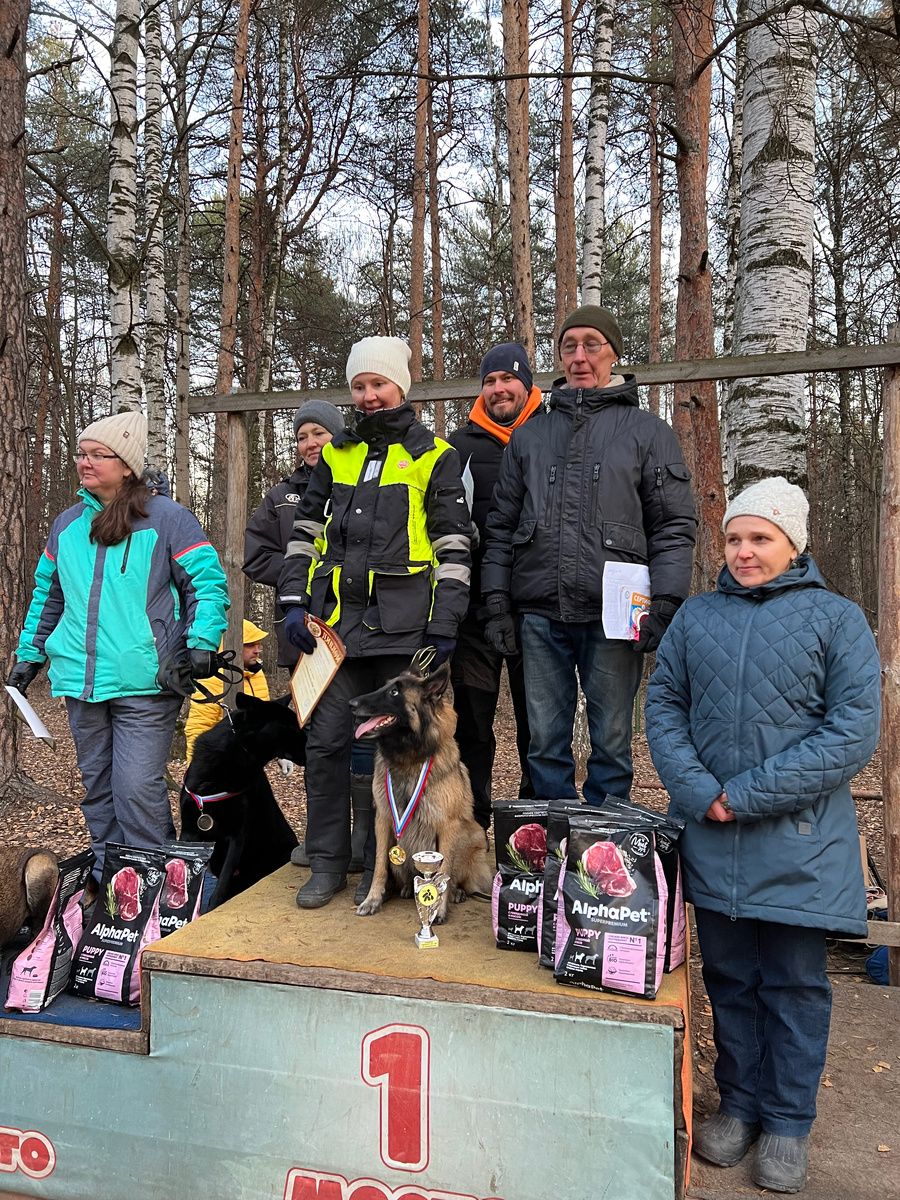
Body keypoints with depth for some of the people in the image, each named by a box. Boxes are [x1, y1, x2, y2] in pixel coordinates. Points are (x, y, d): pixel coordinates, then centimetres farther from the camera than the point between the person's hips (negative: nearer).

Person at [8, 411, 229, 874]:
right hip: (81, 680, 6)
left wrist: (202, 644, -15)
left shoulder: (166, 518, -3)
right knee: (97, 786, 14)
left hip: (145, 683, -6)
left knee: (138, 788, -9)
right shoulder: (67, 524, 14)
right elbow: (47, 595, 24)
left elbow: (208, 584, -4)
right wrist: (29, 654, 21)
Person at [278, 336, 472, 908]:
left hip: (402, 622, -3)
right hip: (336, 618, 4)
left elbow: (454, 544, 2)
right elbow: (306, 530, 19)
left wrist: (445, 623, -6)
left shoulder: (436, 457, 6)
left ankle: (381, 866, 17)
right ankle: (328, 862, 16)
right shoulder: (337, 454, 17)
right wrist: (294, 601, 8)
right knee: (327, 740, 2)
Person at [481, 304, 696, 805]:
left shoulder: (648, 432, 8)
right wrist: (497, 602, 7)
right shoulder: (529, 436, 17)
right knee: (545, 742, 8)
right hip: (540, 614, 3)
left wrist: (664, 606, -9)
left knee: (611, 742, 5)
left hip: (612, 614, -3)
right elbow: (501, 526, 16)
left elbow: (675, 527, 2)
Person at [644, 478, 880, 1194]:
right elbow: (663, 705, 5)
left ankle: (788, 1122, 29)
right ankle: (739, 1104, 34)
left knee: (794, 984, 11)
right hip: (710, 839, 3)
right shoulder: (696, 617, 7)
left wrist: (747, 795, -15)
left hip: (799, 842, -2)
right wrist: (701, 792, -11)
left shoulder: (838, 620, -3)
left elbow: (854, 732, -10)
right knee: (729, 976, 15)